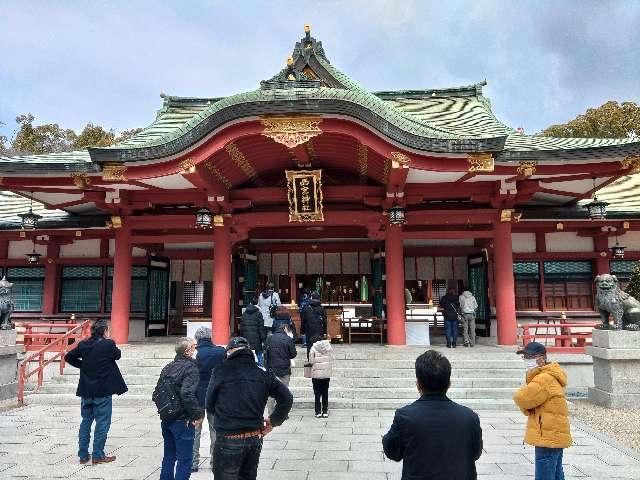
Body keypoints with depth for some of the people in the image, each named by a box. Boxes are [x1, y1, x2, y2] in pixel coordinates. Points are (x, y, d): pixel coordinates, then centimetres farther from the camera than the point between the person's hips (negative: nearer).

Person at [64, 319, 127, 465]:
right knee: (102, 423, 4)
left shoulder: (83, 344, 2)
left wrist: (82, 365, 12)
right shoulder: (108, 344, -13)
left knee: (86, 421, 15)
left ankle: (83, 455, 22)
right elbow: (118, 355, 4)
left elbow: (68, 357, 10)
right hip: (103, 390, -5)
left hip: (86, 390, 6)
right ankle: (98, 455, 8)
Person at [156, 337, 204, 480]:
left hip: (166, 420, 8)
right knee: (184, 459, 3)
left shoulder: (168, 367, 8)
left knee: (169, 456, 21)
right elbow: (187, 395, -28)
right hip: (182, 421, -8)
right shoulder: (191, 368, -16)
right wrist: (198, 414, -19)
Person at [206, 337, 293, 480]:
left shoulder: (221, 370, -9)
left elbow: (210, 406, -2)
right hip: (255, 439, 5)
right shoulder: (263, 372, 2)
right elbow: (287, 398, 1)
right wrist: (273, 422, 11)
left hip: (228, 440, -4)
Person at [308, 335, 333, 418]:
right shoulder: (329, 347, 0)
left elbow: (311, 362, -10)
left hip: (316, 374, -3)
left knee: (317, 393, 6)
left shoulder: (313, 348, -11)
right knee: (325, 393, 12)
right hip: (327, 374, 3)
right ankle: (325, 412, 14)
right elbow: (332, 359, 4)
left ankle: (318, 412, 8)